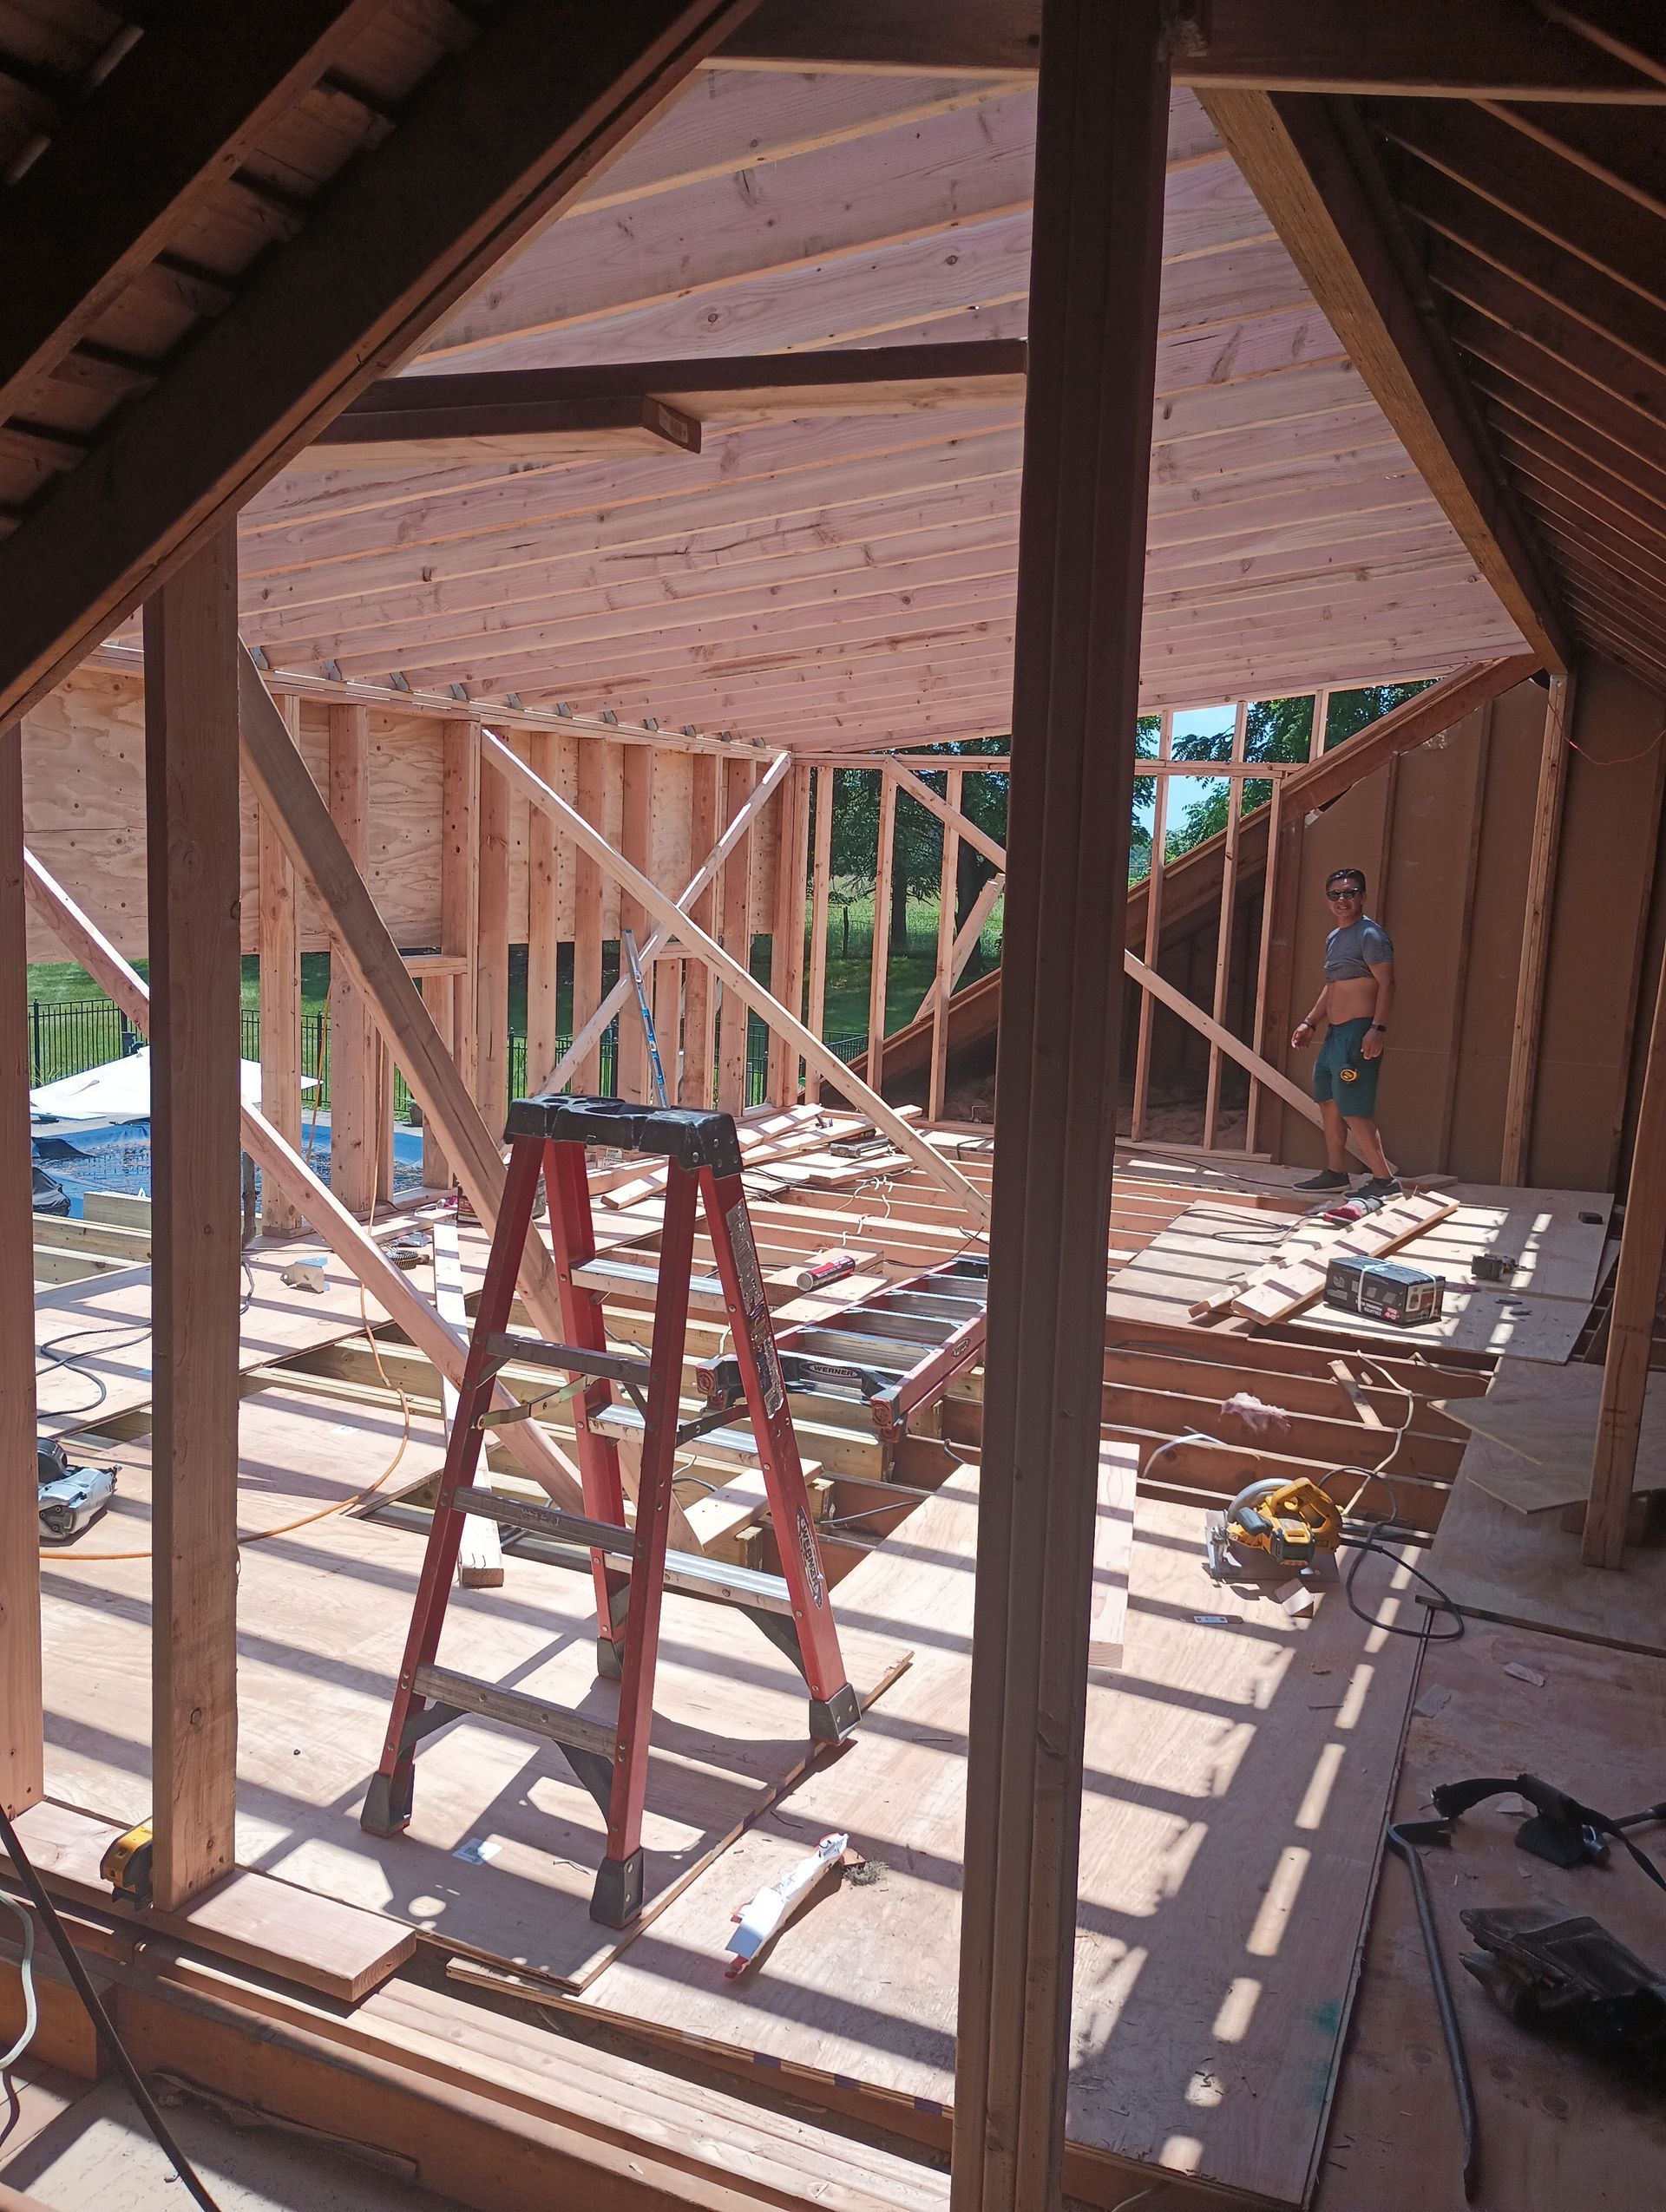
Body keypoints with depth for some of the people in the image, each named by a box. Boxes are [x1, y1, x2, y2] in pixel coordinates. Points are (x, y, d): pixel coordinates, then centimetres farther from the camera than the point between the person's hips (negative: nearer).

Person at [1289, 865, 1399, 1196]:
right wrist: (1309, 1023, 23)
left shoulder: (1370, 934, -12)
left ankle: (1384, 1180, -5)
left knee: (1353, 1110, -11)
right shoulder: (1333, 938, 17)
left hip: (1358, 1033, -10)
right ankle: (1335, 1172, 27)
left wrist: (1378, 1028, -28)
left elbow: (1386, 984, -19)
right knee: (1329, 1102, 17)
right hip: (1335, 1033, 10)